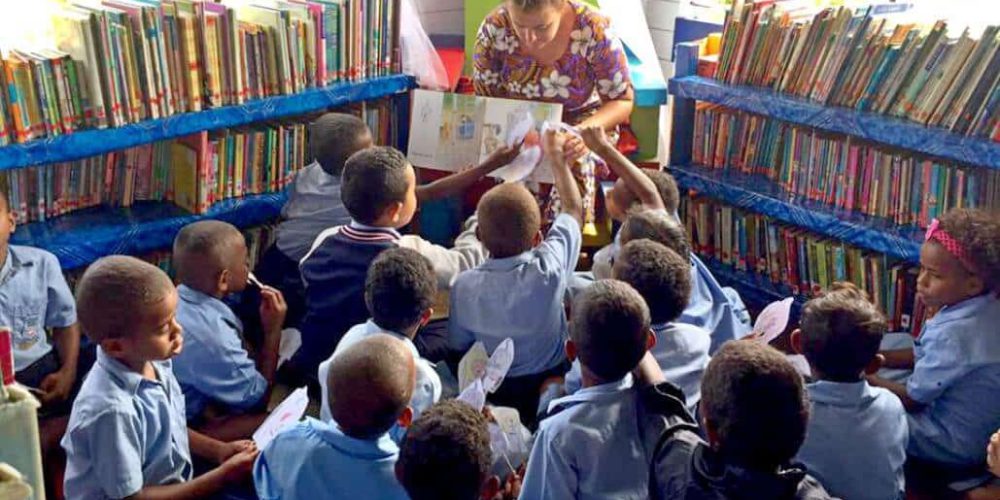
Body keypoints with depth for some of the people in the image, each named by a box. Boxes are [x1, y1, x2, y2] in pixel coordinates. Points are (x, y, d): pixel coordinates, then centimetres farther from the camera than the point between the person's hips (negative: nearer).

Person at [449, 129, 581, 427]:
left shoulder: (464, 286, -25)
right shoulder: (548, 270, -27)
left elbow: (459, 347, -6)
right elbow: (573, 209, -8)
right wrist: (555, 156, 7)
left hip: (493, 392, 1)